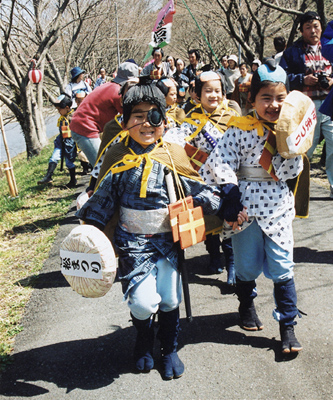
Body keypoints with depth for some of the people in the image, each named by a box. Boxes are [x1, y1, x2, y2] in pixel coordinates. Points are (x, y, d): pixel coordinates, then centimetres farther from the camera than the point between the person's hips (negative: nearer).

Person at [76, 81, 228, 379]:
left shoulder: (174, 155, -1)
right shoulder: (117, 159, -2)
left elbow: (198, 190, 4)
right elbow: (101, 201, 5)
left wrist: (225, 211, -8)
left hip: (168, 238, 1)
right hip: (133, 242, -1)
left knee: (170, 298, -3)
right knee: (143, 302, -12)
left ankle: (169, 349, 29)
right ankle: (144, 340, 25)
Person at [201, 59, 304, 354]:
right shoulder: (240, 128, -6)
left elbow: (293, 169, -6)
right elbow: (220, 162, -13)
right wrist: (231, 196, -19)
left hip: (278, 206, 1)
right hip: (246, 205, -1)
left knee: (282, 267, 2)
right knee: (247, 264, 13)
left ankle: (288, 325, 15)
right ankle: (246, 304, 42)